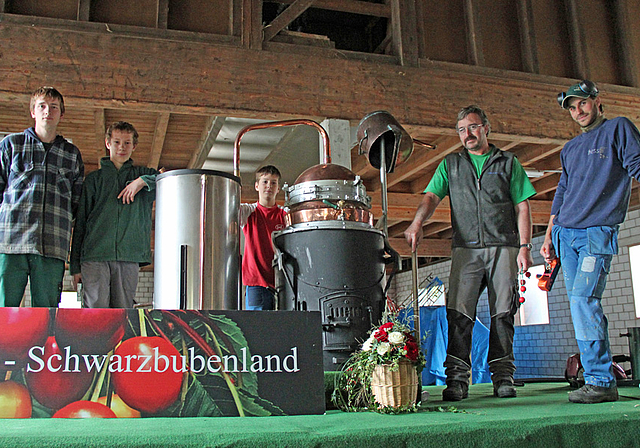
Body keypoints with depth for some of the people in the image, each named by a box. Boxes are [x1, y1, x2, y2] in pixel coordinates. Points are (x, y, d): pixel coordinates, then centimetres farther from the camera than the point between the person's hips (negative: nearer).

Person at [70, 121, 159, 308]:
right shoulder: (94, 178, 18)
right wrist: (75, 266, 8)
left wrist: (143, 181, -6)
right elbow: (80, 222, 15)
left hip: (129, 257, 1)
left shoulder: (142, 174, 20)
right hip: (95, 254, 0)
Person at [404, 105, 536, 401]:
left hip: (503, 248, 0)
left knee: (503, 313, -1)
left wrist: (524, 247, -2)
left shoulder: (508, 163, 14)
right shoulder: (450, 165, 17)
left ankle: (503, 375, 7)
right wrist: (417, 223, -18)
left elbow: (522, 207, 9)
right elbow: (431, 196, 2)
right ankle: (457, 378, -7)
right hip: (466, 249, 0)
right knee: (459, 312, -9)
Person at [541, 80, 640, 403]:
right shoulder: (570, 149, 24)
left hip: (598, 232, -6)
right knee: (579, 304, 2)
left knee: (583, 299, -18)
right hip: (566, 234, 6)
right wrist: (548, 236, 19)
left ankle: (601, 381, -13)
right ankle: (597, 377, 7)